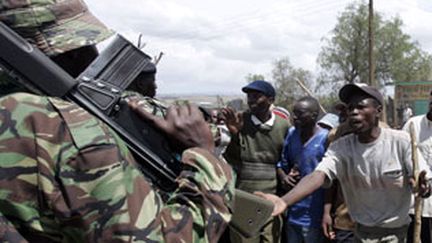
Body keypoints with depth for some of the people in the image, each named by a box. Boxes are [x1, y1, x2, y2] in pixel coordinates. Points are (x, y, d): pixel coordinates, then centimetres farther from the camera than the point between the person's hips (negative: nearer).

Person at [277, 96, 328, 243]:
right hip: (292, 213, 6)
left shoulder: (325, 138, -13)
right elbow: (282, 164, 14)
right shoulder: (291, 133, 6)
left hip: (314, 216, -6)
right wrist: (284, 177, -4)